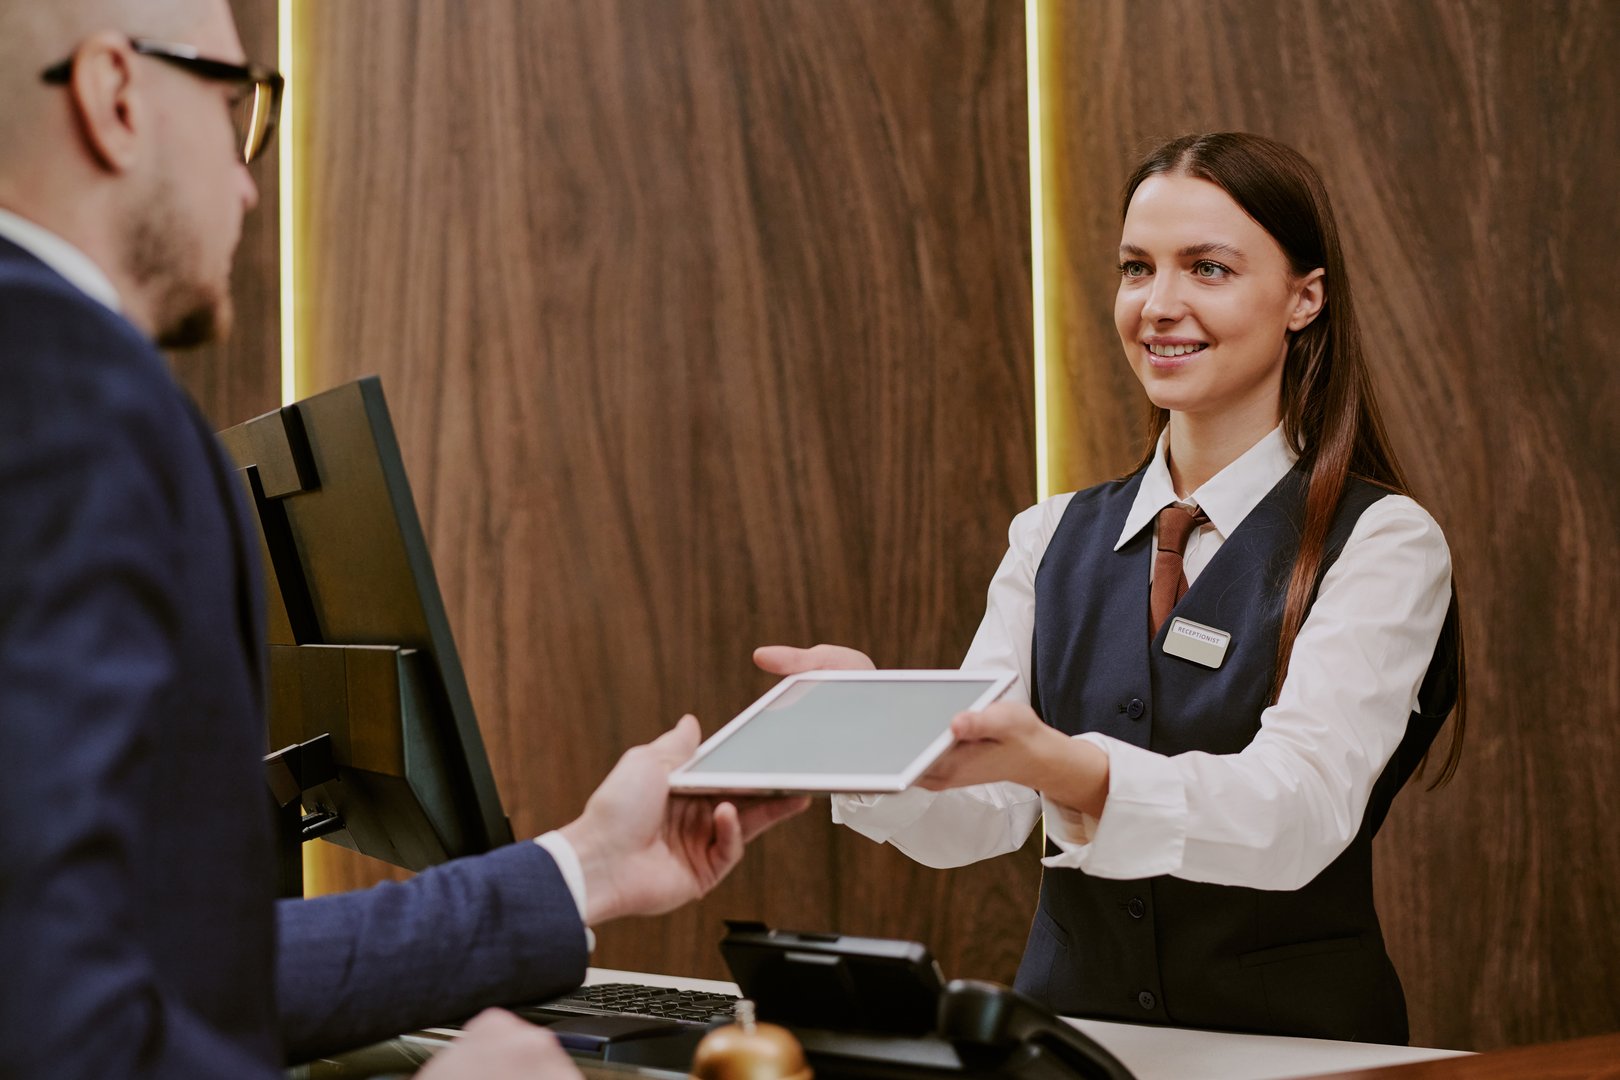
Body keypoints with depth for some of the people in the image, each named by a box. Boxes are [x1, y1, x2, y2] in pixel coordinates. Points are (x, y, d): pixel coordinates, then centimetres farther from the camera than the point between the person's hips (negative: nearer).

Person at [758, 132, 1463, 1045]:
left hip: (1292, 1042, -3)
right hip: (1067, 1025, 4)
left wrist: (1056, 765, -35)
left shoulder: (1381, 542, -3)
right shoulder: (1054, 540, 12)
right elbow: (979, 820, 1)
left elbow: (1300, 815, -19)